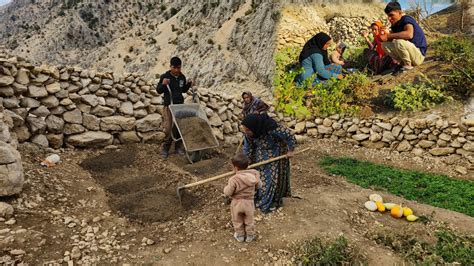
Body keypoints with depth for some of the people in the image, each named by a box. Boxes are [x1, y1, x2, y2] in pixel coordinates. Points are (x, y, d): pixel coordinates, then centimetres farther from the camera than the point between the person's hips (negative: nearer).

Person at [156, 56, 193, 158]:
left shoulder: (182, 77, 6)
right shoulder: (164, 76, -7)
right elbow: (158, 90, -4)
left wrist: (188, 84, 2)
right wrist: (163, 84, -22)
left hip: (180, 105, 4)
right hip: (169, 105, -4)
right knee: (169, 128, -6)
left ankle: (178, 147, 20)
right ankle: (165, 148, 10)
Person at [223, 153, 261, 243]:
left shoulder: (234, 179, -27)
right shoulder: (254, 175, -13)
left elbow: (227, 193, -21)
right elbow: (259, 185, 3)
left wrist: (226, 187, -1)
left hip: (237, 203, -3)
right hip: (249, 202, 3)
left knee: (237, 221, 21)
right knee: (249, 220, 22)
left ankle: (240, 235, 35)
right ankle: (250, 236, 36)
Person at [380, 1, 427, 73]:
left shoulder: (406, 19, -16)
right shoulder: (395, 24, 8)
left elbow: (409, 34, -38)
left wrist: (388, 36, -31)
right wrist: (384, 35, -20)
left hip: (418, 55, -8)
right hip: (409, 52, 8)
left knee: (399, 42, -34)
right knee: (384, 44, 1)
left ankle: (408, 65, -13)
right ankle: (403, 62, 3)